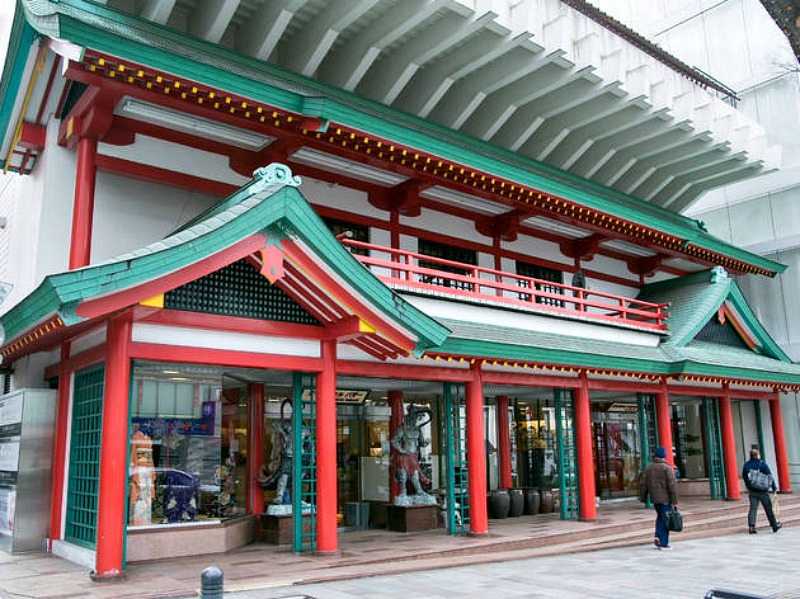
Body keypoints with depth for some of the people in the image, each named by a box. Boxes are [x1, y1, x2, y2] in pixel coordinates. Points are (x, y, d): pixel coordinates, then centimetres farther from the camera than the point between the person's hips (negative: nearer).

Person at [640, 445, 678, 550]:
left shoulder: (648, 468, 5)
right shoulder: (667, 468, -10)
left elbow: (643, 484, 6)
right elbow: (672, 486, -15)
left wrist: (643, 498, 15)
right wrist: (675, 501, -12)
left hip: (654, 498, 5)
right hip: (665, 498, -5)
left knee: (660, 516, 24)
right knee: (665, 520, 3)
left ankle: (658, 536, 9)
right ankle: (663, 544, 4)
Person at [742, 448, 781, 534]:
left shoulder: (746, 465, 4)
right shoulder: (762, 464, -9)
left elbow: (744, 477, 11)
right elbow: (769, 476, -8)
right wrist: (774, 487, 0)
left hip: (752, 491, 3)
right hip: (762, 491, -3)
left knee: (753, 508, 2)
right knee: (768, 509, 11)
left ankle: (751, 526, -12)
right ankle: (774, 525, 24)